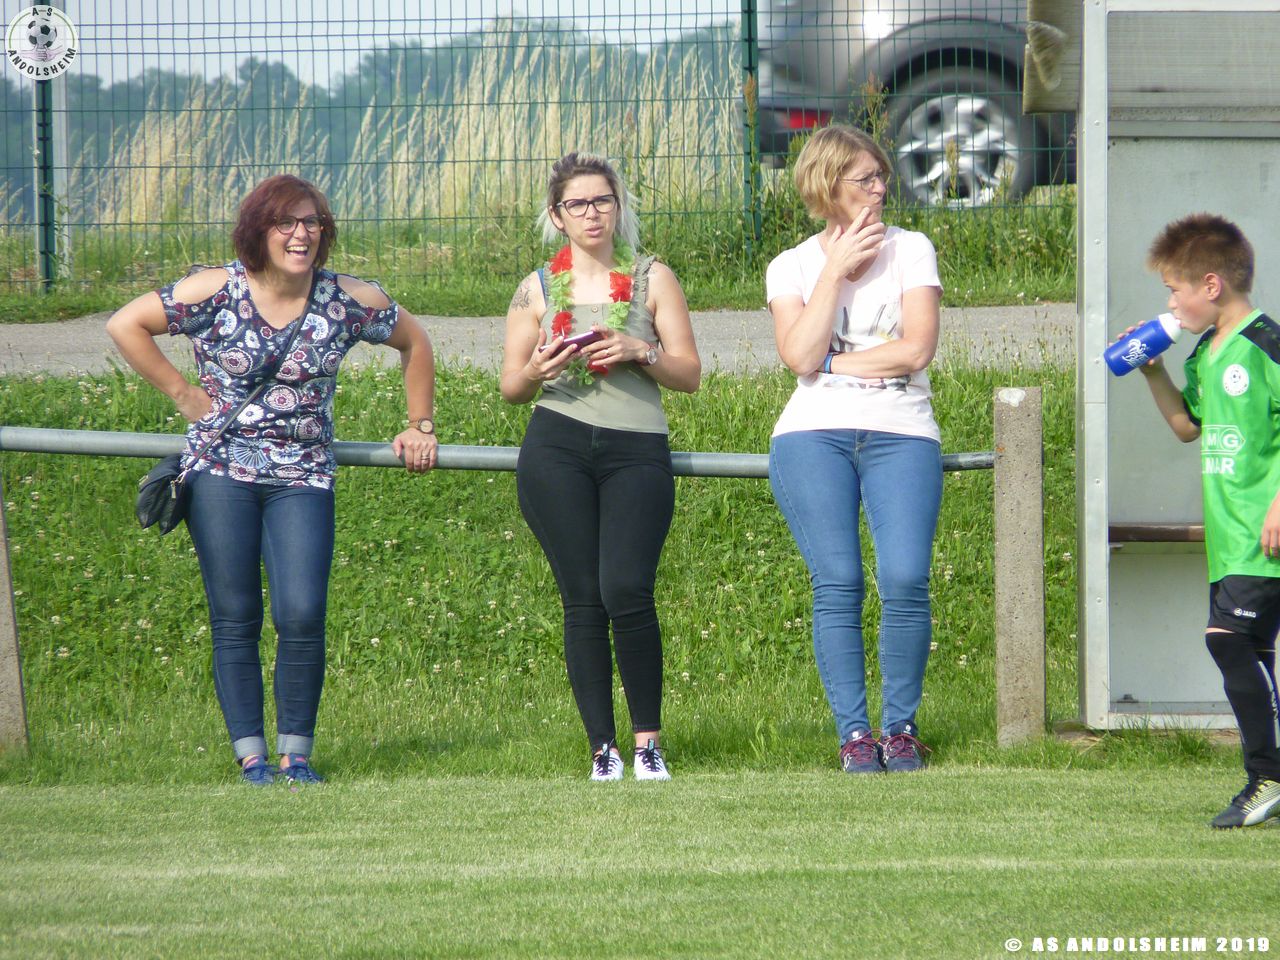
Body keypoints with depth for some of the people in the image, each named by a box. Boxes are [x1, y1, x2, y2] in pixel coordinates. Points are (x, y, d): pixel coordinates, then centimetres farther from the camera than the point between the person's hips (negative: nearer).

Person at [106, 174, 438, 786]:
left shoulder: (349, 302, 2)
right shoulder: (215, 293, -5)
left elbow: (414, 343, 19)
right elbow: (125, 325, 0)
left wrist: (420, 425, 15)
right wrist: (182, 393, -1)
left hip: (302, 478, 1)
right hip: (222, 472, -1)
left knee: (303, 616, -11)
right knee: (235, 620, -2)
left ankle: (296, 754, 1)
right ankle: (250, 755, 4)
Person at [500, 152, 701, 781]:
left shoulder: (652, 280, 12)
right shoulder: (537, 290, 14)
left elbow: (689, 374, 9)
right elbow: (511, 388, 15)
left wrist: (641, 352, -9)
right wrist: (539, 369, -7)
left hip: (637, 450, -1)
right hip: (557, 450, 1)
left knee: (627, 589, -18)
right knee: (583, 599, -4)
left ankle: (647, 740, -7)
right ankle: (602, 747, 1)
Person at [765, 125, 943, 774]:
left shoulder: (911, 251, 10)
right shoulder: (791, 267, 12)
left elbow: (916, 349, -2)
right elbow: (800, 356, -5)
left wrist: (832, 362, -1)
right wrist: (835, 270, -4)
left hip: (901, 434, 0)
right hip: (814, 435, 0)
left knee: (905, 580, -16)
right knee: (837, 585, -11)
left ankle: (901, 726, -2)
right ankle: (853, 732, -4)